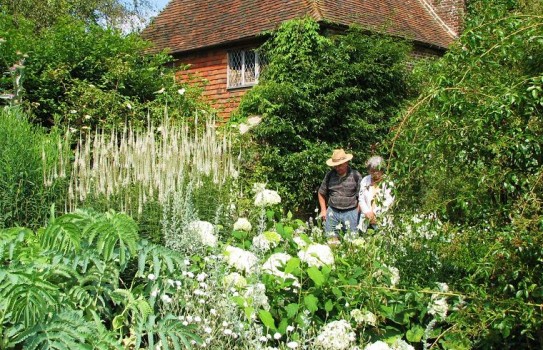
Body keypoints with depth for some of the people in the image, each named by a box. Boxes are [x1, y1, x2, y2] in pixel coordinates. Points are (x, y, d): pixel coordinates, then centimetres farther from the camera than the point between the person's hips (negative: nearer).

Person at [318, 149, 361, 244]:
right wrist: (323, 210, 9)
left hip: (350, 212, -2)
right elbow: (321, 193, 15)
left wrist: (357, 213, -8)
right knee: (331, 239, 8)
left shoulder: (355, 175, -5)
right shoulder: (330, 175, 4)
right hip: (332, 212, 3)